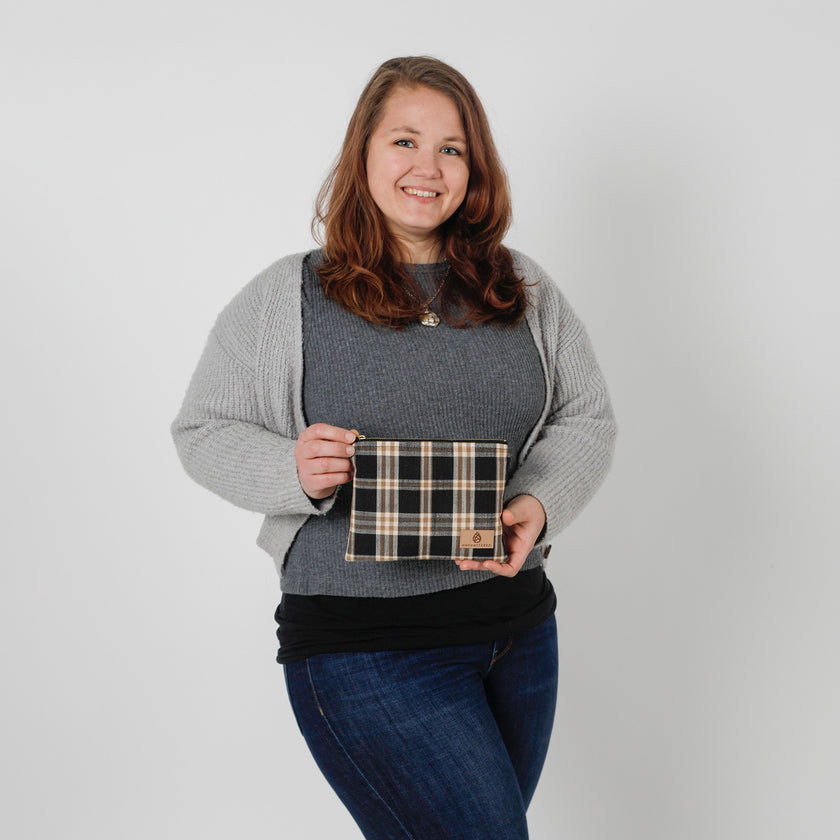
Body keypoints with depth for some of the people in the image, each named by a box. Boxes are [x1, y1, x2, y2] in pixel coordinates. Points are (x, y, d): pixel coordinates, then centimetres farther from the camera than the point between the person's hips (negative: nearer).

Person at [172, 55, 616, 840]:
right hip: (362, 648, -4)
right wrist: (290, 471, -18)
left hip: (519, 629, 5)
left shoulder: (524, 289, 7)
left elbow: (586, 418, 10)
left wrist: (539, 502, -10)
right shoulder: (284, 297, -2)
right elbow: (202, 429, 2)